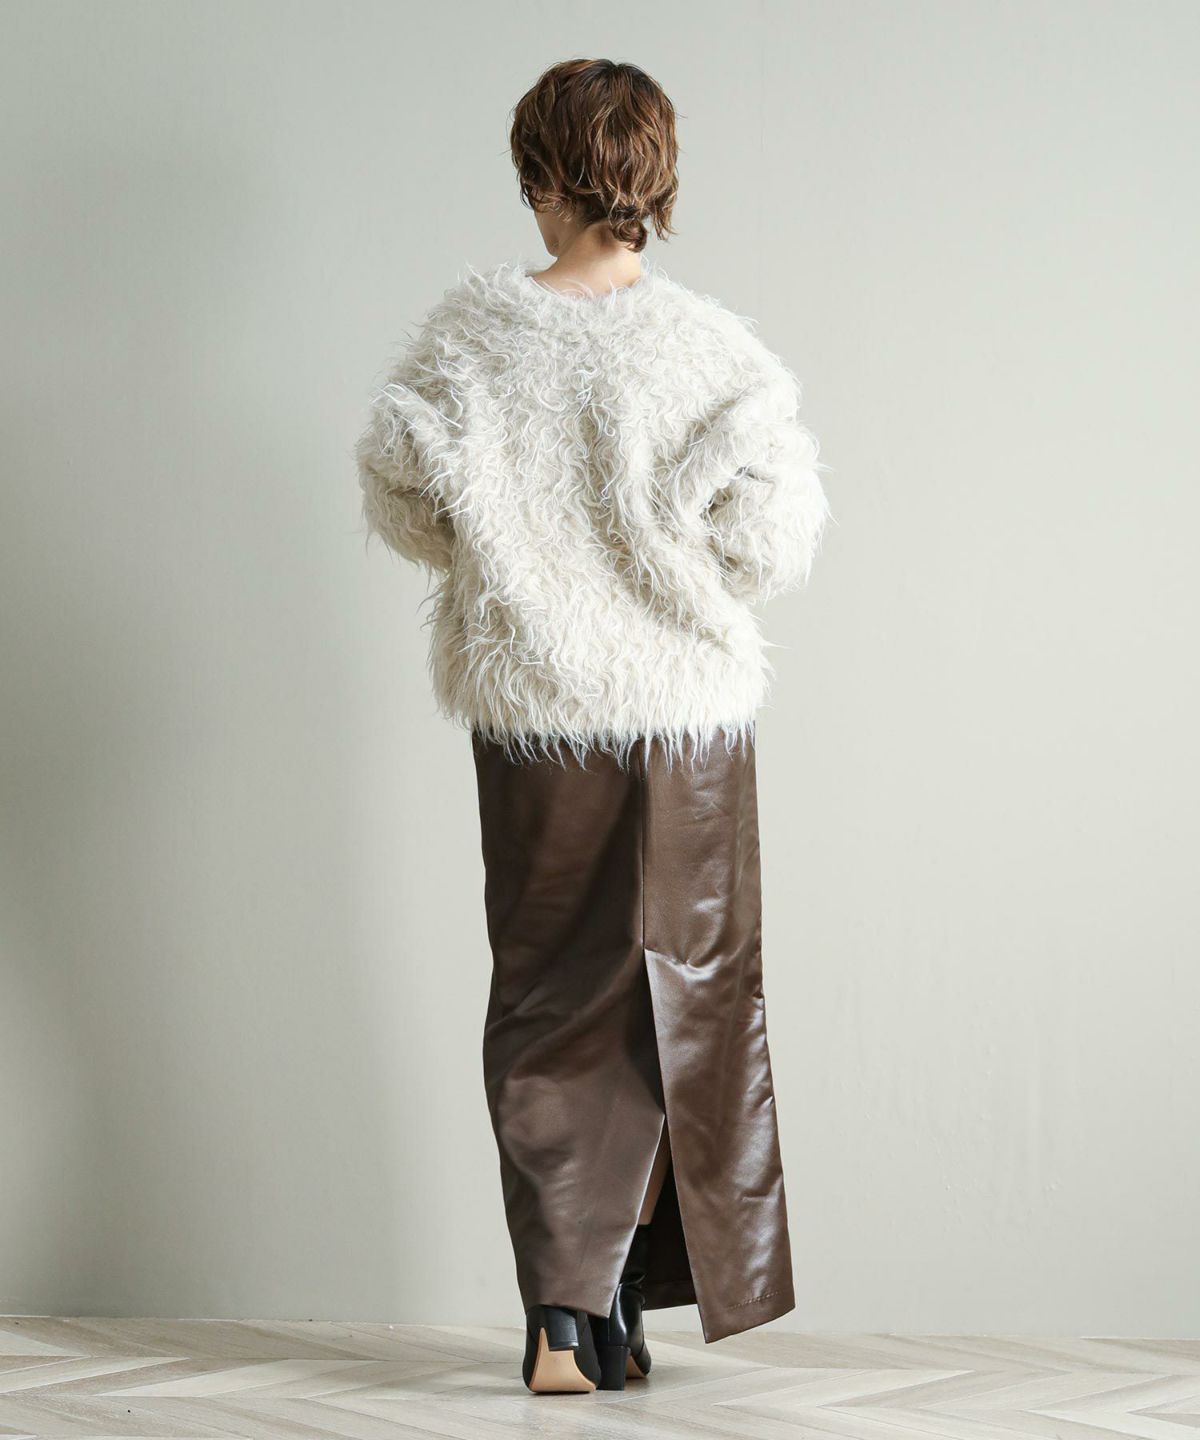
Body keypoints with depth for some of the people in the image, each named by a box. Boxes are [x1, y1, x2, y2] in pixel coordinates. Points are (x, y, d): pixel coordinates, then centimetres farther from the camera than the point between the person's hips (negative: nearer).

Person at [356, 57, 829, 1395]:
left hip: (530, 705, 1)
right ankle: (627, 1298, 23)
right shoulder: (703, 345, -11)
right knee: (687, 988, 15)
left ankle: (563, 1309, 0)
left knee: (550, 996, 10)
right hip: (687, 703, -1)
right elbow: (773, 530, -11)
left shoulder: (473, 331, -7)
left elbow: (401, 494, -2)